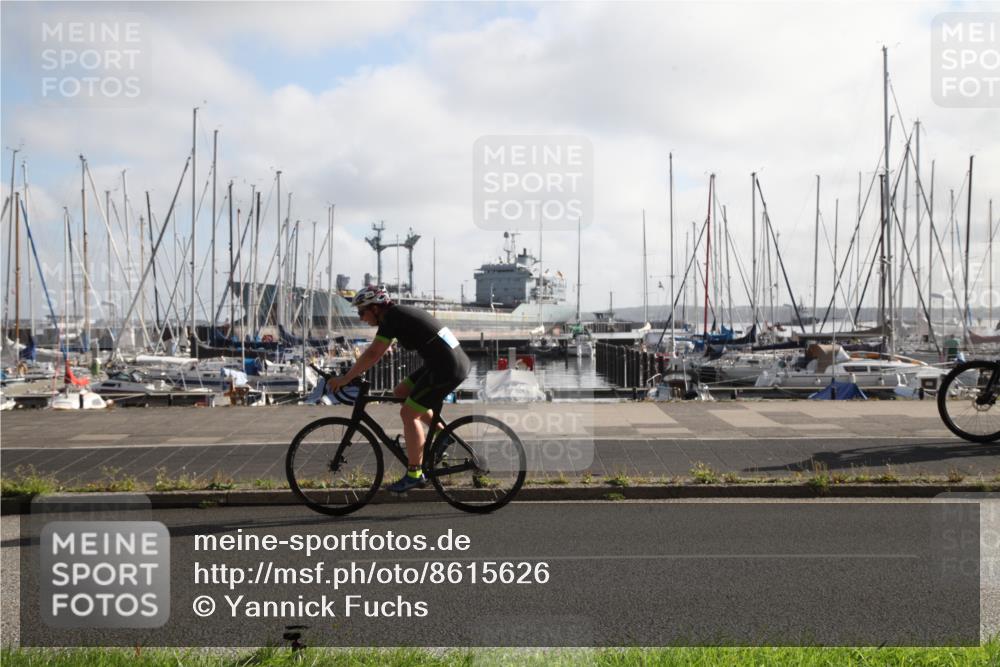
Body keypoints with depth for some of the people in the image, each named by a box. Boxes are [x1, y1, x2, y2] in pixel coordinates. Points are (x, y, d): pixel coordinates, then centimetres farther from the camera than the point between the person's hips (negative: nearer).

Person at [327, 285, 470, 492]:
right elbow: (375, 351, 24)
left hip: (446, 369, -9)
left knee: (408, 413, -3)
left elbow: (372, 354, -17)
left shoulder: (392, 319, -11)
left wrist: (345, 378, -10)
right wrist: (352, 373, 21)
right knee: (400, 392, 17)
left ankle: (414, 474, 5)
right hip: (457, 361, 9)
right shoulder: (398, 314, 16)